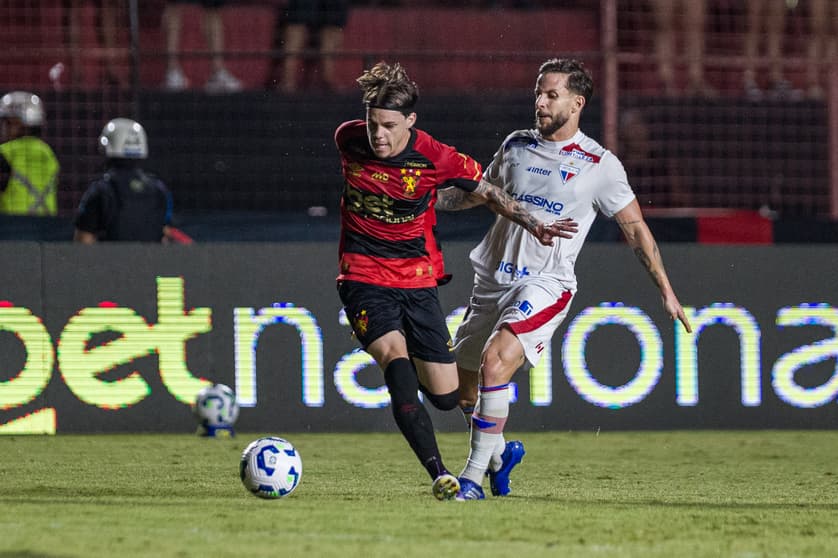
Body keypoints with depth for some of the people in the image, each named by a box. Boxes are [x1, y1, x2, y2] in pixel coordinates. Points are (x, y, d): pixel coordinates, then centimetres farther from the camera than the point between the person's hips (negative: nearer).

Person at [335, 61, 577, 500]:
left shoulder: (434, 159, -14)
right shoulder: (348, 139, -8)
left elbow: (486, 192, 1)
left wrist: (531, 223, -12)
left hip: (417, 280, 0)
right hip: (363, 279, 0)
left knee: (445, 396, 2)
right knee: (397, 366, -25)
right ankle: (439, 474, -25)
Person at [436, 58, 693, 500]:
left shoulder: (599, 165, -4)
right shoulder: (516, 146, 9)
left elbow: (635, 228, 3)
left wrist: (666, 291, 1)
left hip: (545, 284, -6)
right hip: (492, 279, 6)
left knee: (495, 360, -27)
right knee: (462, 385, 8)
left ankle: (474, 475, -19)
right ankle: (499, 455, 37)